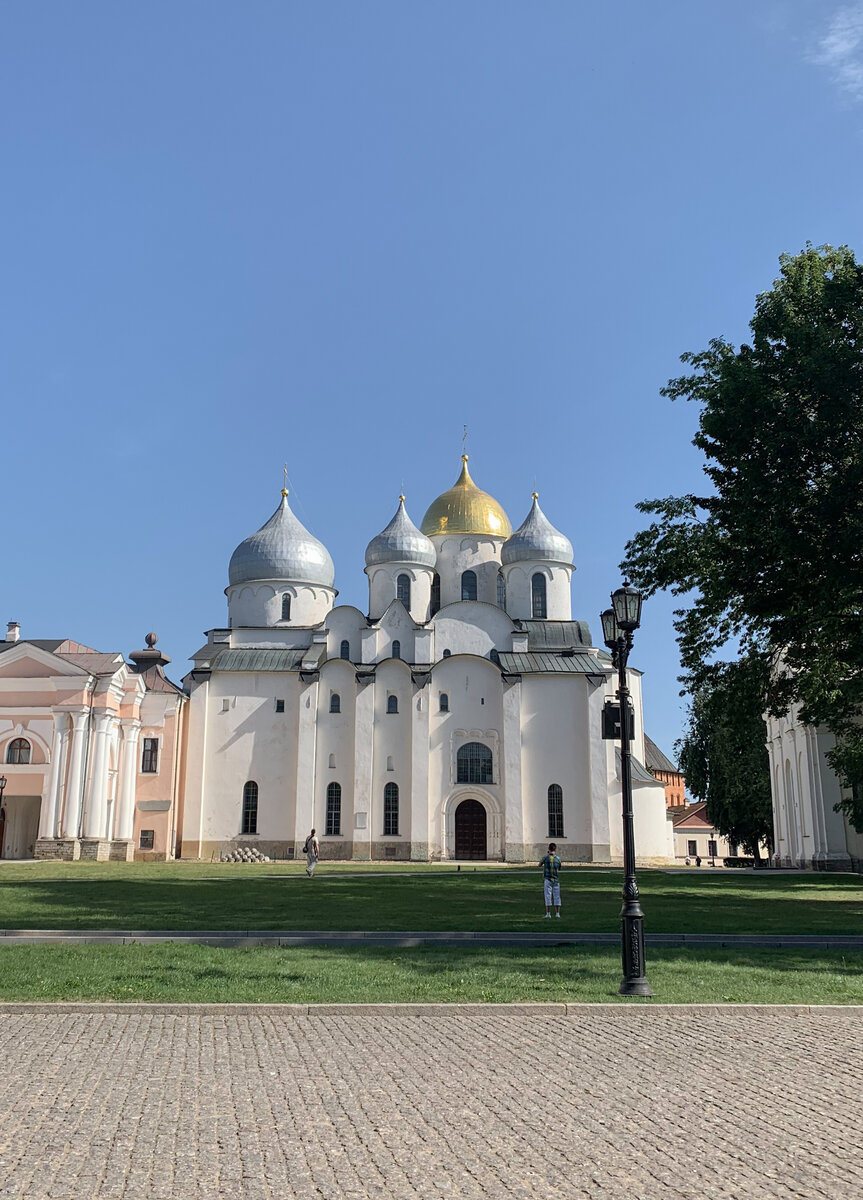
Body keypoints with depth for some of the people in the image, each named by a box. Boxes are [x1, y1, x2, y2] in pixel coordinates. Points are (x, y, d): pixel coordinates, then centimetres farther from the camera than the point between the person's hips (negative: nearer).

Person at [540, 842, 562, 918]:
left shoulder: (546, 857, -7)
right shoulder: (558, 858, 1)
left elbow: (539, 865, 10)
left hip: (547, 880, -2)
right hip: (556, 880, 2)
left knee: (548, 897, -1)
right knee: (557, 897, 8)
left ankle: (548, 914, -3)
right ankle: (557, 914, 6)